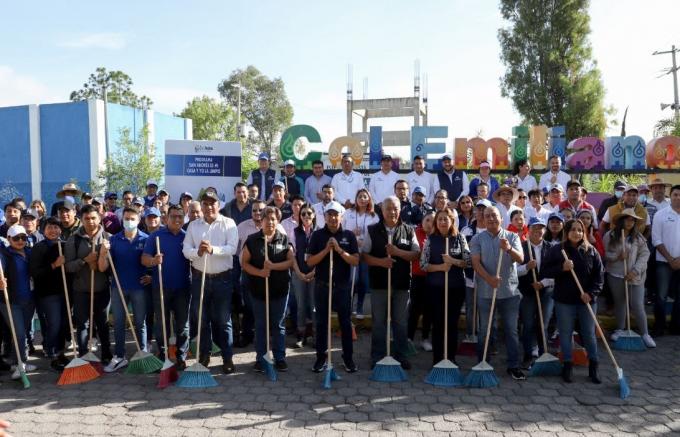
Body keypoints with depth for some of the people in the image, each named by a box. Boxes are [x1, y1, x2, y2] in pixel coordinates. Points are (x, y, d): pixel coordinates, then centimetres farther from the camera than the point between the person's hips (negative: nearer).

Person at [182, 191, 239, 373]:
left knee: (223, 320, 4)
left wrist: (213, 249, -29)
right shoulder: (193, 225, 7)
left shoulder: (229, 223, -2)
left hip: (222, 278, -3)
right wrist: (197, 252, -22)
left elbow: (232, 248, -13)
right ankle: (204, 355, 24)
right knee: (201, 319, 10)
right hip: (200, 277, 3)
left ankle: (227, 357, 15)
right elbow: (186, 249, -1)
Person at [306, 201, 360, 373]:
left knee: (346, 323, 7)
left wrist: (340, 250, -17)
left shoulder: (349, 235, 1)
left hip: (342, 286, 0)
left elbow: (355, 261, -5)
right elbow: (310, 261, -4)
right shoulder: (317, 235, 0)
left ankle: (348, 358, 17)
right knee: (321, 323, 8)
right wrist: (326, 250, -16)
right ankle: (321, 357, 18)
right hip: (322, 286, 0)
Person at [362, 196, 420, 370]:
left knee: (401, 322, 9)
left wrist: (398, 252, -14)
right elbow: (364, 255, 0)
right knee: (379, 322, 6)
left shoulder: (408, 231, 6)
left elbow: (416, 254, 2)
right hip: (379, 283, -1)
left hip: (402, 283, 1)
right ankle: (377, 357, 16)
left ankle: (400, 355, 21)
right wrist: (380, 261, -17)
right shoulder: (372, 231, 2)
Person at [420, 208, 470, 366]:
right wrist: (440, 267, -17)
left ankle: (451, 358, 20)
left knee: (453, 323, 8)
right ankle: (437, 359, 14)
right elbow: (423, 264, -3)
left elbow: (468, 262, -1)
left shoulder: (460, 238, 2)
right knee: (437, 323, 4)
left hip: (456, 287, 1)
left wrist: (453, 261, -17)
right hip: (436, 287, -1)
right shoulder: (431, 239, 0)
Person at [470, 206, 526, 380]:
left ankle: (514, 366, 16)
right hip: (485, 292, -1)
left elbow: (520, 258, -7)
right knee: (484, 330, 8)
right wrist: (489, 278, -23)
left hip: (510, 291, 1)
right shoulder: (477, 239, 1)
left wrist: (509, 249, -28)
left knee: (512, 330, 6)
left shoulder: (512, 237, 5)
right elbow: (476, 263, -8)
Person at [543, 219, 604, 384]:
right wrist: (562, 268, -20)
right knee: (566, 333, 8)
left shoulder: (591, 251, 2)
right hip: (564, 300, -1)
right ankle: (567, 366, 20)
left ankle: (593, 367, 22)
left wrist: (591, 293, -10)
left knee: (589, 334, 8)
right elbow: (546, 272, -4)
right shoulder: (556, 250, -2)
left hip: (587, 300, 1)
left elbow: (599, 274, 1)